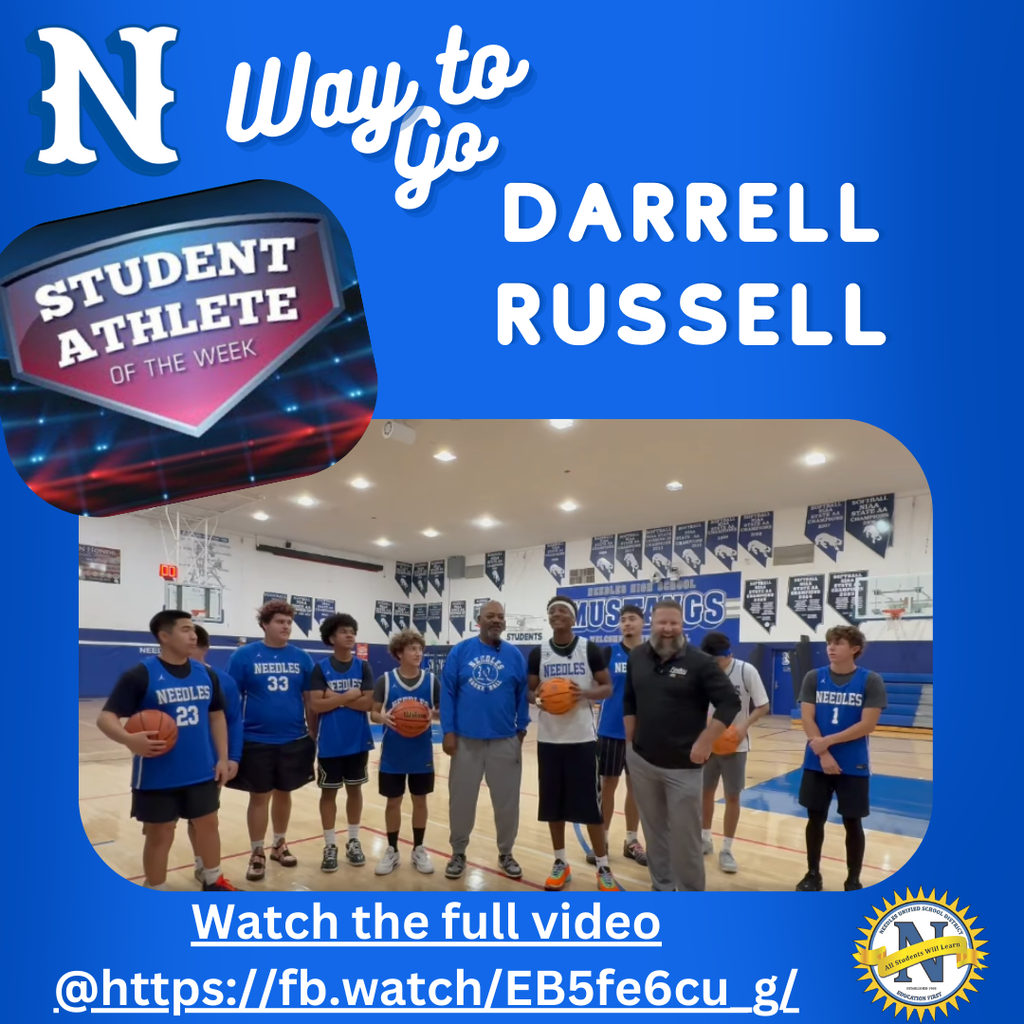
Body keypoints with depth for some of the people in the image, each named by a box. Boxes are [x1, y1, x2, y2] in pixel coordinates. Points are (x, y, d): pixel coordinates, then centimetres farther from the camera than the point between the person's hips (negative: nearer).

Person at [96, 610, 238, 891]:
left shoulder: (206, 674, 2)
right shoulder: (140, 675, -14)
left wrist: (222, 758, 6)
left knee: (208, 824, 17)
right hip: (157, 776, -5)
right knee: (159, 834, 9)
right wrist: (129, 739, -37)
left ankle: (213, 882, 38)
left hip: (202, 772, 5)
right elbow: (105, 717, -16)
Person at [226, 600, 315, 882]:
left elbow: (310, 700, 7)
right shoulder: (244, 656, -6)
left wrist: (313, 735, 7)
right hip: (256, 741, -2)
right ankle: (257, 854, 24)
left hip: (294, 741, 3)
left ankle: (279, 845, 34)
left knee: (284, 793, 16)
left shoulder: (301, 658, 1)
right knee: (259, 797, 8)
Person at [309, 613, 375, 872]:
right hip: (329, 743, -2)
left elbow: (368, 703, -9)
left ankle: (353, 841, 26)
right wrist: (349, 696, -15)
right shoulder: (320, 668, -5)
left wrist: (335, 699, -14)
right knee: (329, 791, 8)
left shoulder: (363, 667, 0)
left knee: (354, 789, 12)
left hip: (358, 741, 2)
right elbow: (316, 705, -14)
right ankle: (330, 845, 20)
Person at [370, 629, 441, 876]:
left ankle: (419, 849, 28)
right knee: (393, 802, 10)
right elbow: (374, 712, -2)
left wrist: (434, 714, -19)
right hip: (393, 754, -1)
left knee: (420, 800, 12)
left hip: (422, 753, 1)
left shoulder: (431, 680, -3)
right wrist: (382, 718, -24)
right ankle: (392, 850, 26)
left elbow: (442, 710, 3)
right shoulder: (385, 680, -6)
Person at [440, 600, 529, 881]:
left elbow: (523, 695, 4)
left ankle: (506, 854, 29)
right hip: (466, 740, -1)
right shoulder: (460, 651, -2)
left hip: (505, 742, 1)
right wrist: (448, 731, -6)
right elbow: (448, 692, -3)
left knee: (507, 801, 11)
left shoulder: (514, 655, 1)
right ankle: (458, 853, 29)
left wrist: (522, 730, 1)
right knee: (461, 799, 11)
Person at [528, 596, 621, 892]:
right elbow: (529, 691, 9)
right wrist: (538, 699, -15)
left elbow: (607, 687, 1)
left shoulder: (590, 650, -2)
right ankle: (561, 863, 24)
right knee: (553, 804, 9)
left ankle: (603, 868, 16)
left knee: (591, 804, 2)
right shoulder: (538, 653, 3)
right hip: (549, 739, 2)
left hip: (582, 738, -2)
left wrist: (585, 693, -19)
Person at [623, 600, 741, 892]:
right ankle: (662, 888, 32)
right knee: (654, 831, 15)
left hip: (682, 765, -4)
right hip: (641, 761, 4)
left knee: (684, 835, 2)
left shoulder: (699, 661, -10)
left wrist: (705, 742, -16)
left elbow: (730, 703, -11)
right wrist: (630, 742, 9)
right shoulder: (637, 658, 3)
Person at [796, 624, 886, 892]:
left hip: (854, 766, -2)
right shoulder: (814, 678, 0)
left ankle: (853, 881, 25)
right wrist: (823, 754, -15)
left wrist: (828, 741, -16)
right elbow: (807, 719, -4)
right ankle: (813, 874, 27)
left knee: (852, 823, 9)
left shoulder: (871, 681, -6)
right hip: (816, 763, 2)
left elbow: (867, 725, -13)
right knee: (815, 819, 11)